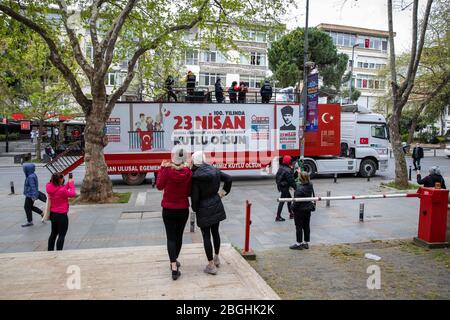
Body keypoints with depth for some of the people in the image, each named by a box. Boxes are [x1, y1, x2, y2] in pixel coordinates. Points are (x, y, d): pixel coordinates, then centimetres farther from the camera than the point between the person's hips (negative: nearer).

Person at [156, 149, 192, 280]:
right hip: (183, 209, 2)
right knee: (179, 236, 17)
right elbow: (189, 192, -3)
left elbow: (159, 186, -2)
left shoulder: (167, 170, -15)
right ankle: (175, 261, 34)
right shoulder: (188, 173, -10)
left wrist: (162, 168, 4)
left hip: (168, 209, -2)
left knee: (171, 237, 4)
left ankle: (174, 266, -6)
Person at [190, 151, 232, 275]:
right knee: (215, 232, 19)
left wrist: (194, 209, 1)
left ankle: (211, 265, 11)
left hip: (204, 210, -6)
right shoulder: (214, 170, -2)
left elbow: (194, 196, -16)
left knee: (206, 236, 4)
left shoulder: (196, 176, -19)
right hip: (217, 206, 6)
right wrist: (223, 192, 14)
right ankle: (216, 258, 35)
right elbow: (228, 179, 6)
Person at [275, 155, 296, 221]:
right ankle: (278, 217, 4)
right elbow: (291, 180, -20)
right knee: (282, 201, -2)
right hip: (285, 187, -10)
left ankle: (291, 213, 30)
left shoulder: (281, 168, 5)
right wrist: (295, 187, -10)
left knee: (289, 198, 20)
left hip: (280, 186, 10)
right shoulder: (287, 170, -23)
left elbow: (277, 177, 14)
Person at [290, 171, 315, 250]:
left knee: (299, 227, 4)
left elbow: (296, 201, -22)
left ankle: (298, 244, 12)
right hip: (308, 209, 8)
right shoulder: (310, 185, -4)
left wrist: (293, 208, -8)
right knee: (306, 226, 15)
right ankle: (306, 243, 25)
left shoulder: (300, 189, -27)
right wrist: (300, 172, 25)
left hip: (300, 210, -8)